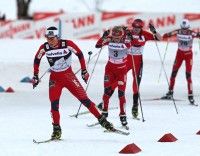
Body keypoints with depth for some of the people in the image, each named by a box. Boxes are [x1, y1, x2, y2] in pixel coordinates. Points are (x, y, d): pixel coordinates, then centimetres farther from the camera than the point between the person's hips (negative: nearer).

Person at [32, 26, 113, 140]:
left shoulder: (67, 44, -18)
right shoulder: (44, 48, -11)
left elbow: (80, 54, -2)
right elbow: (37, 60, 7)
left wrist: (84, 70, -1)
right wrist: (35, 76, 6)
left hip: (69, 75, -2)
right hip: (55, 78, 2)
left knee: (84, 98, -6)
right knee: (54, 103, -13)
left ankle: (102, 119, 2)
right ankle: (56, 129, -3)